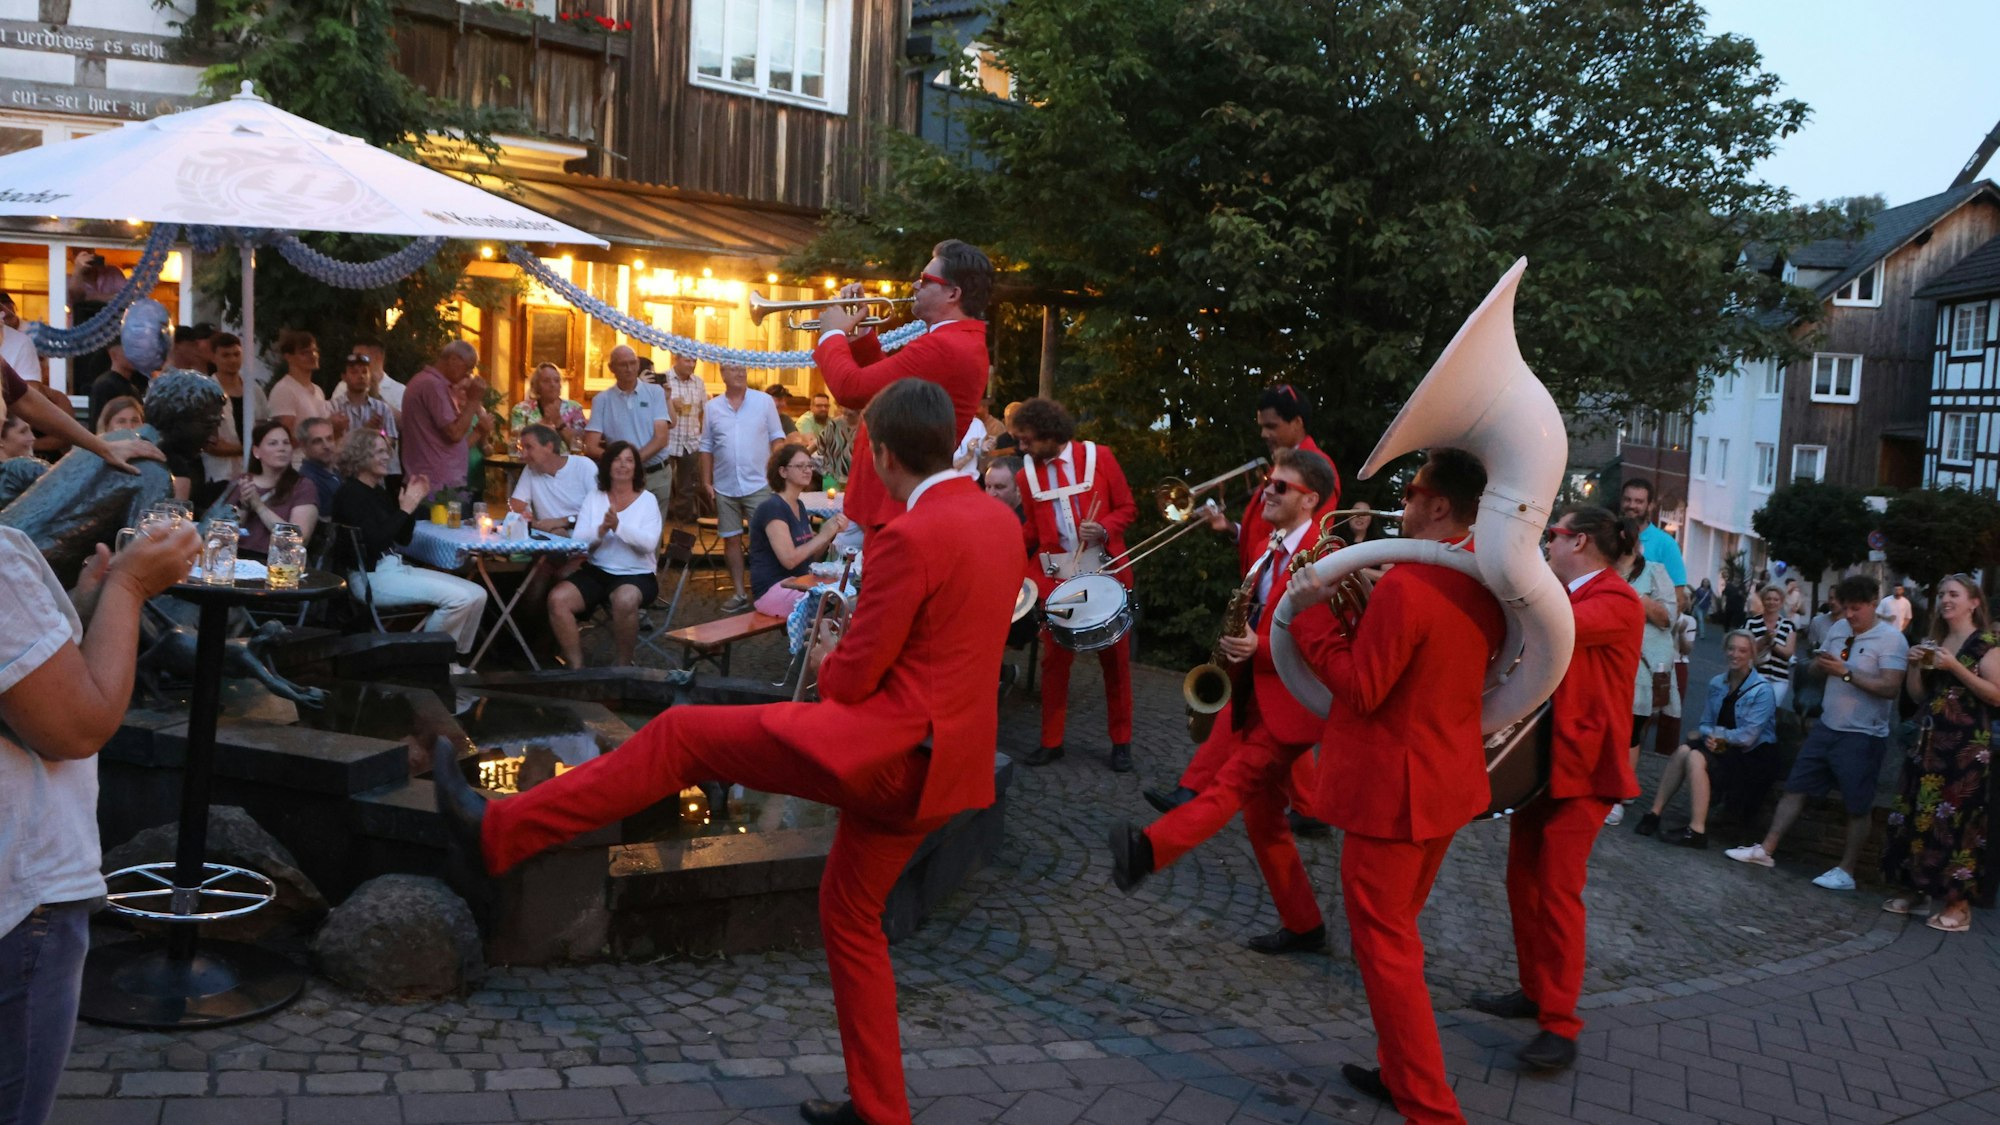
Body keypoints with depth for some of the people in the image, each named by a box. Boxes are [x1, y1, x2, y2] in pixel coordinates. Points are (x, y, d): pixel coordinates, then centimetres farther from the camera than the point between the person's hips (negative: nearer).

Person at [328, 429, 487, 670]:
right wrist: (405, 509, -17)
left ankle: (455, 661, 6)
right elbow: (372, 542, -20)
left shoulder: (379, 491, 16)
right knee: (458, 598, -23)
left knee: (477, 595, -2)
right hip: (370, 576, -9)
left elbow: (403, 538, 18)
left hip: (395, 568, 9)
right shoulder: (351, 494, -10)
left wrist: (414, 501, 6)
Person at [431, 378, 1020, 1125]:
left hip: (888, 746, -9)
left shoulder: (910, 538, -17)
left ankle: (499, 832, -1)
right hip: (938, 762, 9)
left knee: (681, 736, -3)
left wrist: (828, 662, 9)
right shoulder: (997, 520, 10)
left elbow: (854, 679, -13)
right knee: (850, 915, 22)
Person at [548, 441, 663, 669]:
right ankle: (575, 666, -11)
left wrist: (618, 526, -26)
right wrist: (601, 531, -21)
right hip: (596, 571, 3)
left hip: (637, 575, -3)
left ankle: (623, 664, -15)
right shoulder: (594, 497, 9)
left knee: (624, 600, -37)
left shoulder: (647, 500, 2)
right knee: (557, 599, -22)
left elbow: (649, 543, -13)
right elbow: (578, 540, -1)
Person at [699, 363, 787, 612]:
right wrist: (706, 482, 4)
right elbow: (707, 447, 8)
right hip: (725, 487, 3)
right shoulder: (712, 407, 5)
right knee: (731, 539, 8)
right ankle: (739, 593, 17)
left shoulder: (764, 401, 0)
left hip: (758, 483, -2)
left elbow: (777, 438, 1)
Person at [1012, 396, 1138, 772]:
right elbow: (1032, 528, 11)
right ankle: (1051, 741, 15)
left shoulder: (1098, 456, -5)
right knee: (1054, 658, 4)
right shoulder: (1028, 473, 3)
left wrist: (1104, 529, -19)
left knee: (1114, 657, 7)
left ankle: (1121, 742, 18)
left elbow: (1127, 508, -1)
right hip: (1057, 576, 2)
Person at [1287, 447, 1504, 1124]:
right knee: (1397, 932, 23)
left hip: (1391, 787, -9)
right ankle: (1402, 1071, 33)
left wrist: (1313, 614, -14)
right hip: (1447, 779, 9)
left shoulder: (1406, 584, -24)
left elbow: (1361, 690, -21)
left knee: (1384, 945, 1)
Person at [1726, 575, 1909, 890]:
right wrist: (1819, 663, -7)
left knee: (1857, 806, 3)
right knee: (1796, 788, 7)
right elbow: (1818, 669, 17)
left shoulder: (1891, 639, -13)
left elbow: (1890, 687, -22)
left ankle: (1846, 871, 11)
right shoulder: (1838, 629, 7)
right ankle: (1766, 850, 12)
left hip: (1863, 736, -7)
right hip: (1826, 726, 7)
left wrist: (1845, 672, -24)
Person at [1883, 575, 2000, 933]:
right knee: (1917, 814, 8)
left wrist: (1956, 667, -19)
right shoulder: (1934, 642, 15)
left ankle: (1958, 903, -2)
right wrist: (1915, 665, -1)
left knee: (1957, 819, -8)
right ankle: (1913, 889, 17)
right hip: (1929, 741, 7)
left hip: (1967, 745, -7)